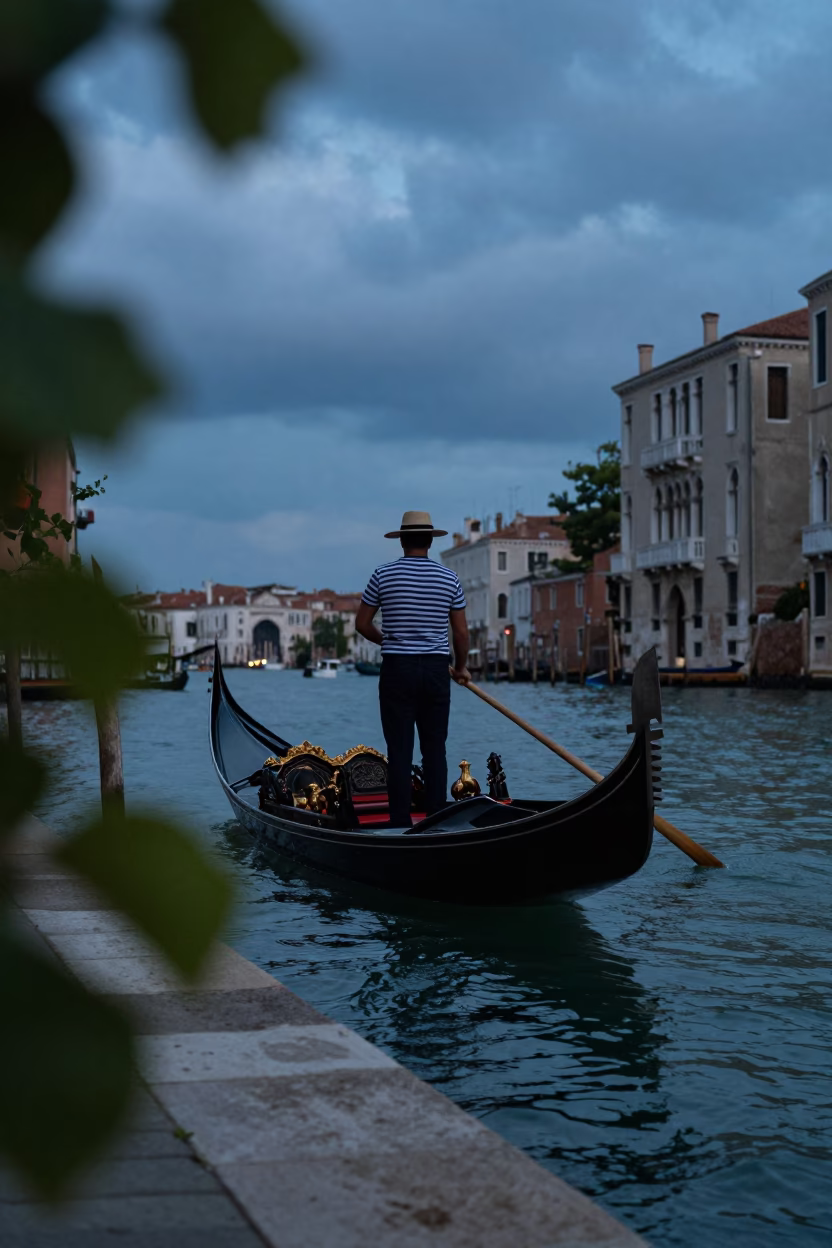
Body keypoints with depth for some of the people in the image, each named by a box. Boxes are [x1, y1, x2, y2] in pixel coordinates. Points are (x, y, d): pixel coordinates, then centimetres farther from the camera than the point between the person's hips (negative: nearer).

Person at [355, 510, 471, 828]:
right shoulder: (449, 578, 1)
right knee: (435, 751, 7)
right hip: (436, 670, 2)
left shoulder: (384, 575, -3)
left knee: (399, 751, 0)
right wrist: (460, 668, 19)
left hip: (397, 670, -1)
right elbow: (461, 632, 4)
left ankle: (400, 823, 0)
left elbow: (362, 624, 3)